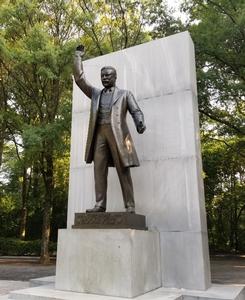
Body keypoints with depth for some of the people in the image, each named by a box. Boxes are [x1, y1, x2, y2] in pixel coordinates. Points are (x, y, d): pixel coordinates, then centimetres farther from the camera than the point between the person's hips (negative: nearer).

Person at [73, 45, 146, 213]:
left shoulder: (125, 94, 16)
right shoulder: (95, 93, 26)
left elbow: (136, 111, 5)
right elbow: (79, 79, 20)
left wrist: (140, 123, -17)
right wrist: (78, 57, 21)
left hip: (117, 132, -3)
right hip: (99, 133, 4)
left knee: (123, 170, -6)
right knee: (99, 169, -5)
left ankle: (130, 206, -7)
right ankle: (100, 204, -6)